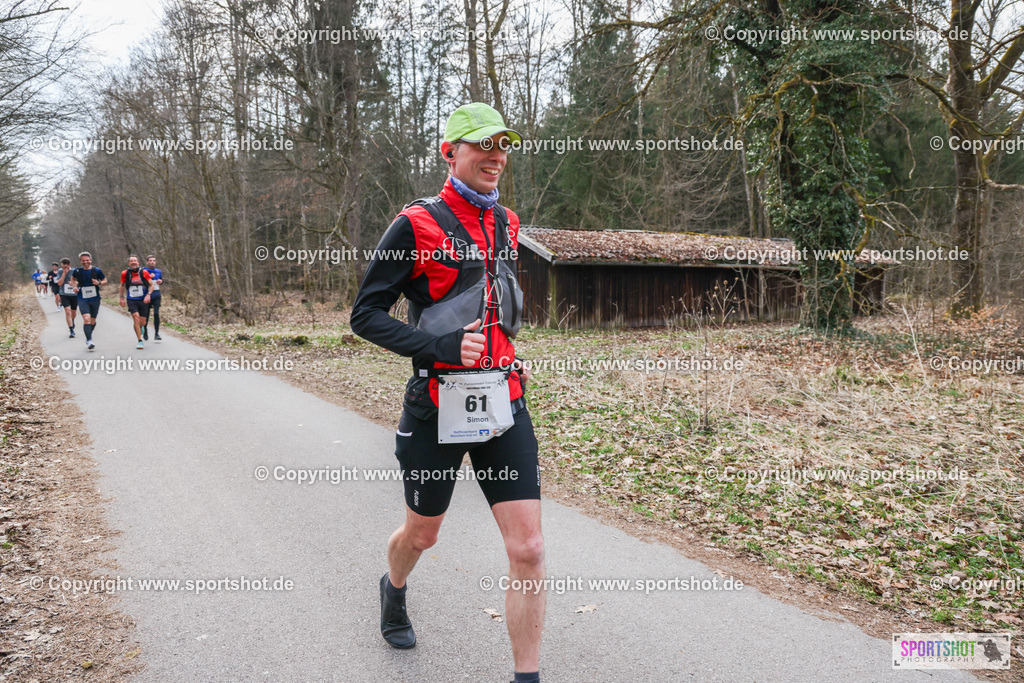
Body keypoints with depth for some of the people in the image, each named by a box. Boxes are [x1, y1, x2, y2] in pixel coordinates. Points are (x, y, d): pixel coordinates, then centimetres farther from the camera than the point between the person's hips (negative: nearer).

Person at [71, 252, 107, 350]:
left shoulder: (97, 271, -3)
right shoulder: (77, 271, -1)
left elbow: (105, 280, 9)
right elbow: (73, 279, 21)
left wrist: (99, 283, -12)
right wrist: (75, 286, 2)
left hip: (95, 299, 1)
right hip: (82, 300, -1)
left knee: (93, 321, 10)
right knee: (86, 319, -19)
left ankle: (88, 337, 37)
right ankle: (89, 341, -17)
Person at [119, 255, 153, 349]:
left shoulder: (143, 272, -5)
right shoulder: (125, 273, -2)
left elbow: (151, 285, 2)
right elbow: (122, 285, 15)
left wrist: (148, 295, -13)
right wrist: (122, 298, 12)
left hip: (143, 300, 1)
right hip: (131, 300, -1)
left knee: (142, 322, 3)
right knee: (136, 317, -19)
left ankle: (140, 327, 43)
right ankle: (140, 341, -12)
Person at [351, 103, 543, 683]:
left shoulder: (506, 224, 11)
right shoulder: (417, 224, -8)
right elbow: (366, 314, -9)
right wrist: (442, 346, -20)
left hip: (503, 405, 4)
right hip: (437, 407, -4)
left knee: (528, 549, -5)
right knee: (422, 534, 18)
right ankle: (394, 590, 53)